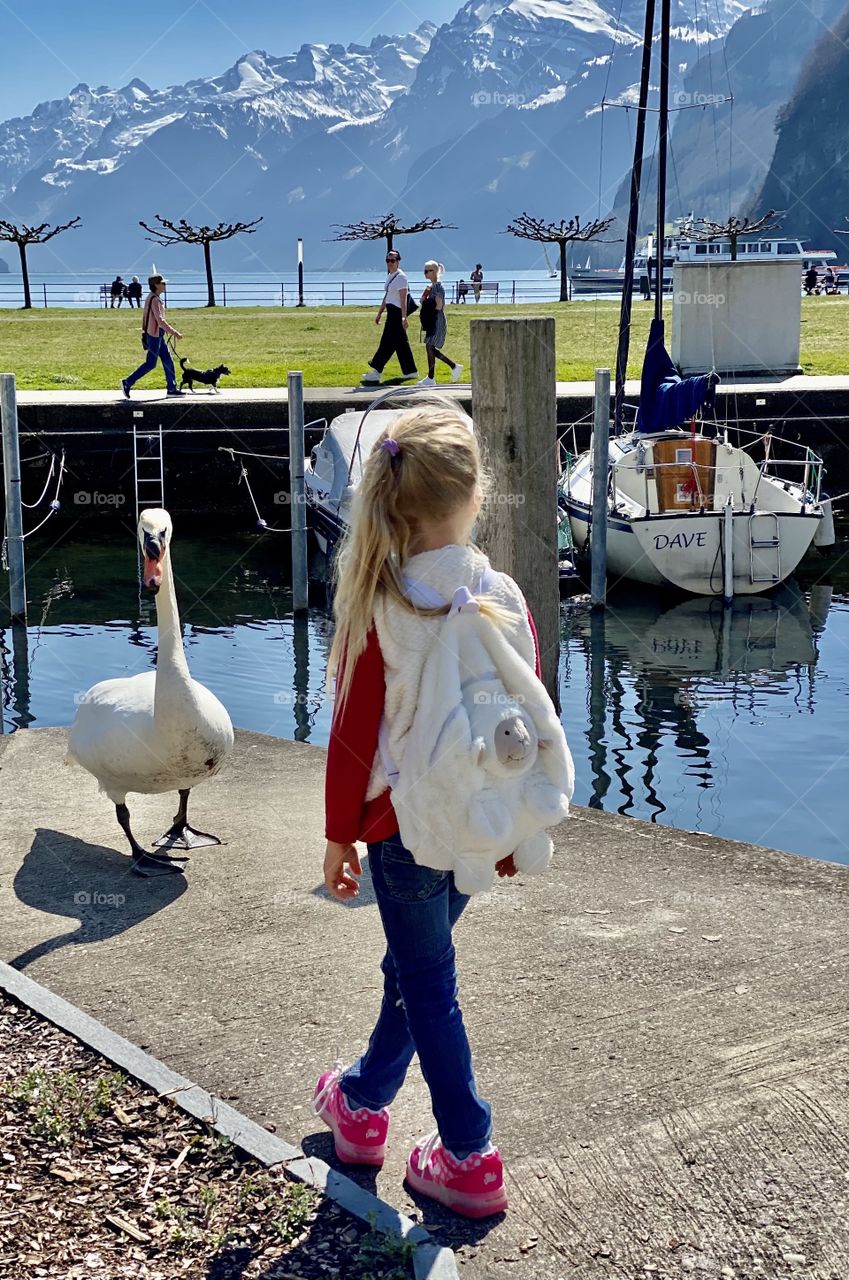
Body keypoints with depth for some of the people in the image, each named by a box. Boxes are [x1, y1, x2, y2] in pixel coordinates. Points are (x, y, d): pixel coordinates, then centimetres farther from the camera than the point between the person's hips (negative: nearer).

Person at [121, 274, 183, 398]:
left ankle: (172, 388, 12)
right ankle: (127, 382, 1)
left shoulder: (150, 298, 12)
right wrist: (174, 333, -23)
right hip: (154, 335, -10)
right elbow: (160, 321, -24)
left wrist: (144, 332, 23)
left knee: (168, 361, 10)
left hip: (158, 335, 10)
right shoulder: (155, 300, -18)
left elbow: (144, 317, 18)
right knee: (150, 363, -5)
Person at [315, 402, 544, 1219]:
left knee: (427, 982, 9)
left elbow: (354, 734, -12)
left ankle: (468, 1157, 15)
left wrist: (340, 837, 0)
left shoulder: (377, 606, -17)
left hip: (404, 821, -4)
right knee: (415, 961, 23)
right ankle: (363, 1100, 41)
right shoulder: (505, 600, -7)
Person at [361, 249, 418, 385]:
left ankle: (376, 371, -6)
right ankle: (410, 372, 16)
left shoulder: (401, 277, -12)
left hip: (397, 313, -10)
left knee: (387, 342, -7)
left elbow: (403, 300, -19)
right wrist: (379, 314, 26)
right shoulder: (390, 277, 16)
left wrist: (403, 317, -26)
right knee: (401, 343, 11)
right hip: (391, 313, 10)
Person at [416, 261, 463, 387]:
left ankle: (430, 378, -2)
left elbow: (438, 306, -19)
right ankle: (454, 366, 19)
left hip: (436, 322, -10)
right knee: (431, 348, 10)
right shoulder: (431, 286, 15)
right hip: (430, 322, 10)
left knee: (429, 347, -8)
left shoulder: (438, 286, -13)